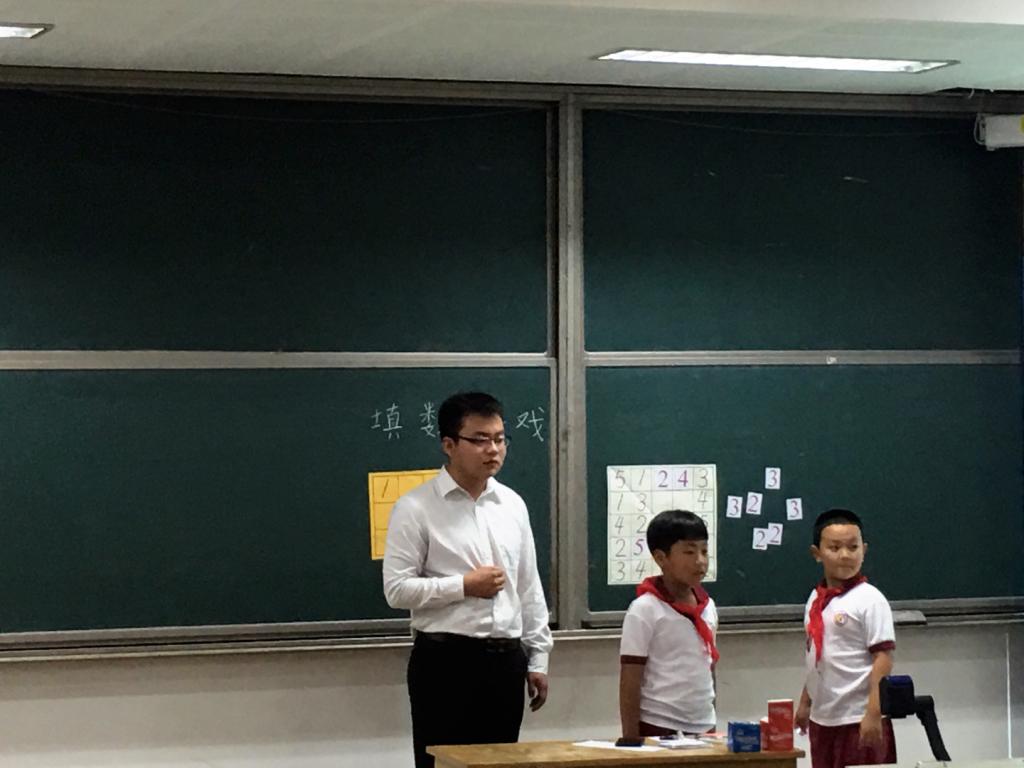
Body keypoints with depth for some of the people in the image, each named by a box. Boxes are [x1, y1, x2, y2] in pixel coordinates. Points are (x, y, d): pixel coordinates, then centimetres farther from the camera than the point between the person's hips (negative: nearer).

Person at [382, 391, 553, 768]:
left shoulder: (513, 504, 9)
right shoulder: (416, 508, -7)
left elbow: (530, 588, 14)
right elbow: (397, 589, -12)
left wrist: (538, 658, 11)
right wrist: (464, 585, -15)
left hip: (505, 659, 5)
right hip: (445, 661, -5)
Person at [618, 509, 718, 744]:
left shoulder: (708, 607, 9)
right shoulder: (644, 611, -9)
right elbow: (629, 683, -9)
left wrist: (712, 729, 17)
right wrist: (631, 740, -11)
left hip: (702, 728, 6)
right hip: (658, 730, -6)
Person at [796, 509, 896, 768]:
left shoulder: (869, 599, -10)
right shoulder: (816, 600, 10)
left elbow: (883, 658, -14)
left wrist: (873, 714, -20)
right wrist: (805, 702, 20)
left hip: (859, 719, -7)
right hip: (822, 718, 7)